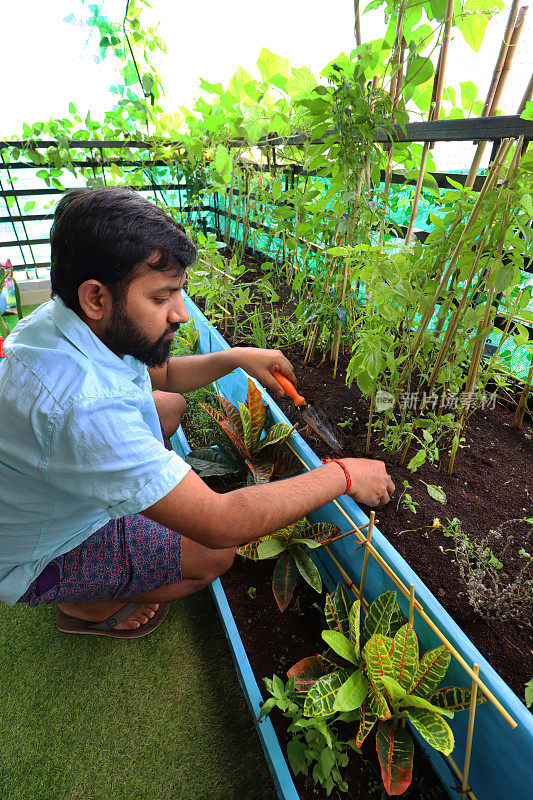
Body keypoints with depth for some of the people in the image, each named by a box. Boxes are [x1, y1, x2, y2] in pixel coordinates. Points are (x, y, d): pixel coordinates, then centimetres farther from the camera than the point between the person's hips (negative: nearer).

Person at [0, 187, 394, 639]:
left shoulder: (75, 318, -14)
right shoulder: (82, 407, -44)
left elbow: (158, 374, 4)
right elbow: (221, 525, -41)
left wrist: (236, 357, -11)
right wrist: (342, 475, -30)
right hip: (36, 559, -7)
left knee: (170, 406, 8)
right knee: (217, 554, -11)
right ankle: (88, 607, 14)